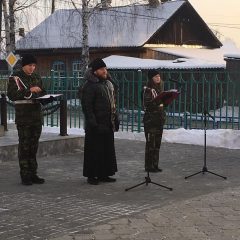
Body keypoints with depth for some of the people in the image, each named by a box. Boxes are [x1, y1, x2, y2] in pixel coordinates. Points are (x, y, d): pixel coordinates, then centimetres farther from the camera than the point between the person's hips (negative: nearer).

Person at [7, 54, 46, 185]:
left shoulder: (37, 77, 15)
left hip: (37, 117, 6)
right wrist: (29, 91, -25)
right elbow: (11, 95, -16)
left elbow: (42, 93, 24)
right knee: (24, 147, -4)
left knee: (34, 146, 9)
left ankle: (33, 174, 14)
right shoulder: (15, 78, -4)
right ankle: (25, 176, 0)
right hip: (23, 118, -6)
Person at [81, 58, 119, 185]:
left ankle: (104, 174, 20)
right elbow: (86, 106, -16)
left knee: (108, 149, 11)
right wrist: (93, 123, -21)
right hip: (96, 125, -8)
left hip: (108, 124, 8)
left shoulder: (108, 84, 14)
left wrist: (115, 118, 15)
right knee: (95, 150, -2)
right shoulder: (89, 86, -12)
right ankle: (91, 175, 7)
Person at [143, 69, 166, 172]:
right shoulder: (148, 89, -10)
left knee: (157, 143, 10)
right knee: (150, 143, -4)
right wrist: (158, 101, -28)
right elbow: (147, 104, -19)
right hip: (150, 119, -7)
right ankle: (149, 166, 3)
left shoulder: (159, 88, 14)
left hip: (159, 118, 8)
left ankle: (155, 165, 17)